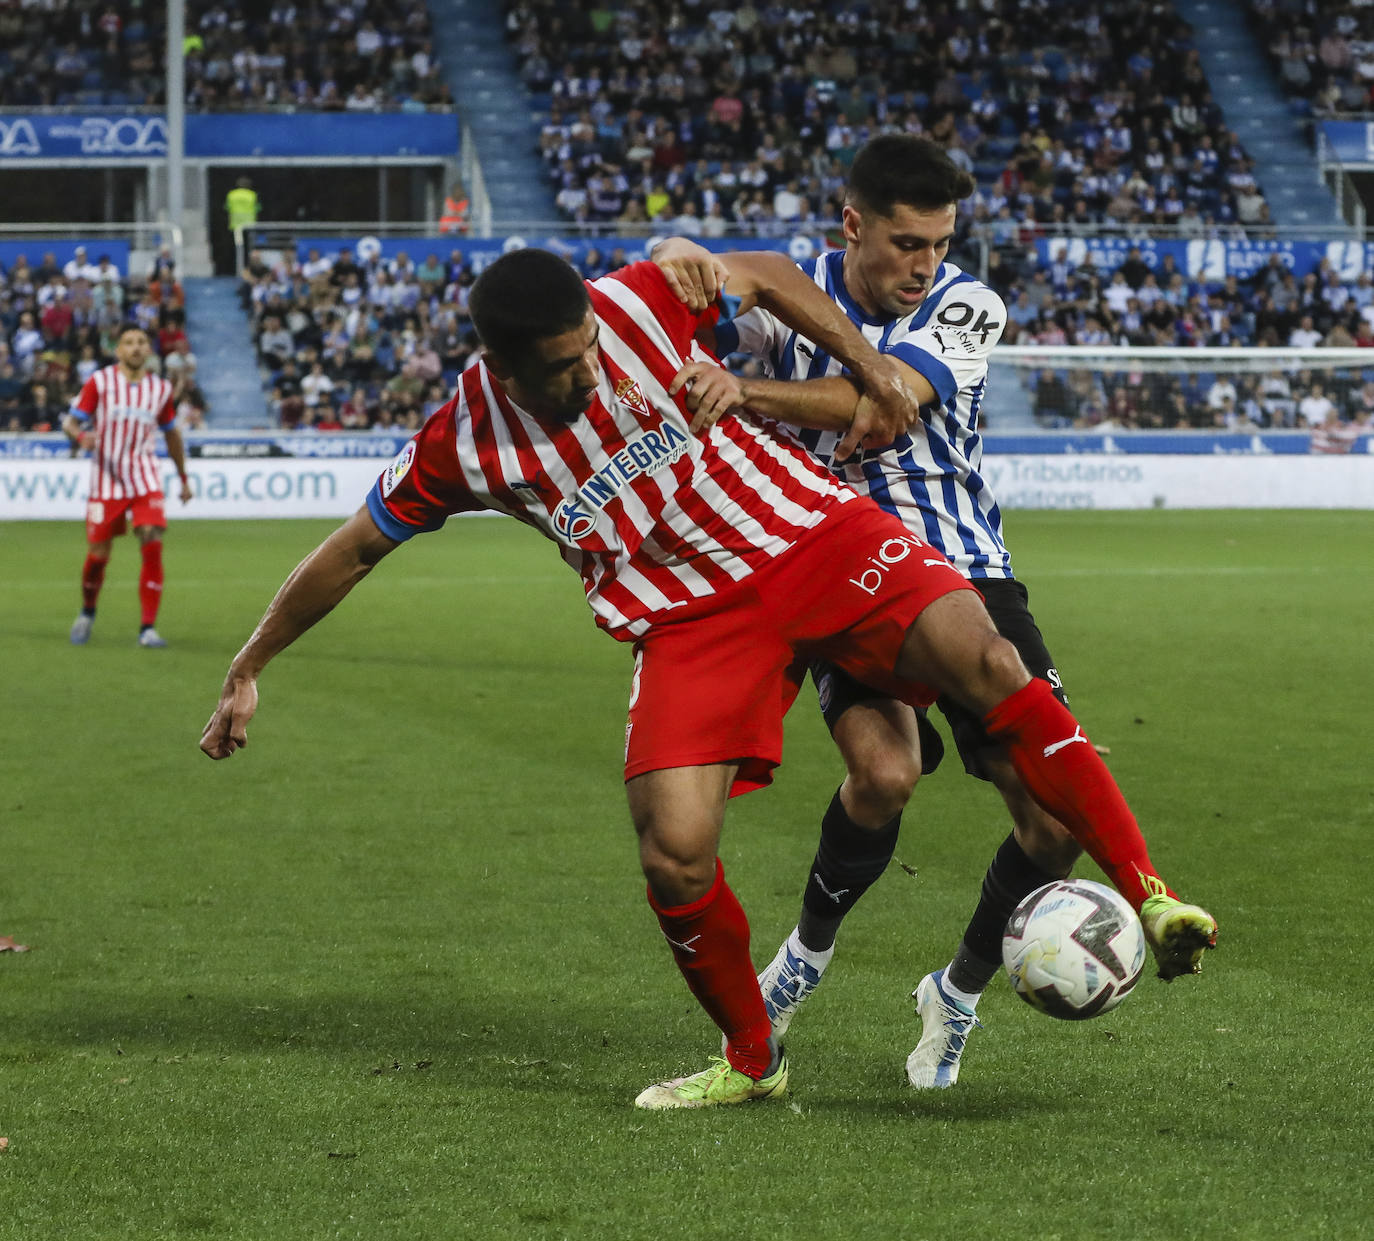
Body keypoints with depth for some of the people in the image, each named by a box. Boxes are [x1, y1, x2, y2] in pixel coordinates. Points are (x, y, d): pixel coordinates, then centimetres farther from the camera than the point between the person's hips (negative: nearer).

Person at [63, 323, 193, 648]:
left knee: (152, 546, -14)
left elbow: (171, 434, 20)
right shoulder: (99, 382, -3)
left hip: (145, 480, 2)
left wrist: (183, 479, 23)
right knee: (98, 554, 1)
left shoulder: (161, 388, 6)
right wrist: (80, 436, -27)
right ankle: (87, 612, 30)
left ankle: (148, 628, -10)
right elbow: (70, 421, -3)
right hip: (106, 482, -2)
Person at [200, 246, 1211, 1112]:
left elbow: (764, 275, 7)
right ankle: (752, 1059, 11)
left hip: (811, 533, 0)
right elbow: (351, 551, 2)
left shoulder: (637, 306, -13)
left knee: (985, 659, -26)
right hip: (689, 619, 0)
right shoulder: (464, 446, -12)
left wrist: (871, 370, 0)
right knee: (674, 854, -17)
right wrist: (248, 672, 7)